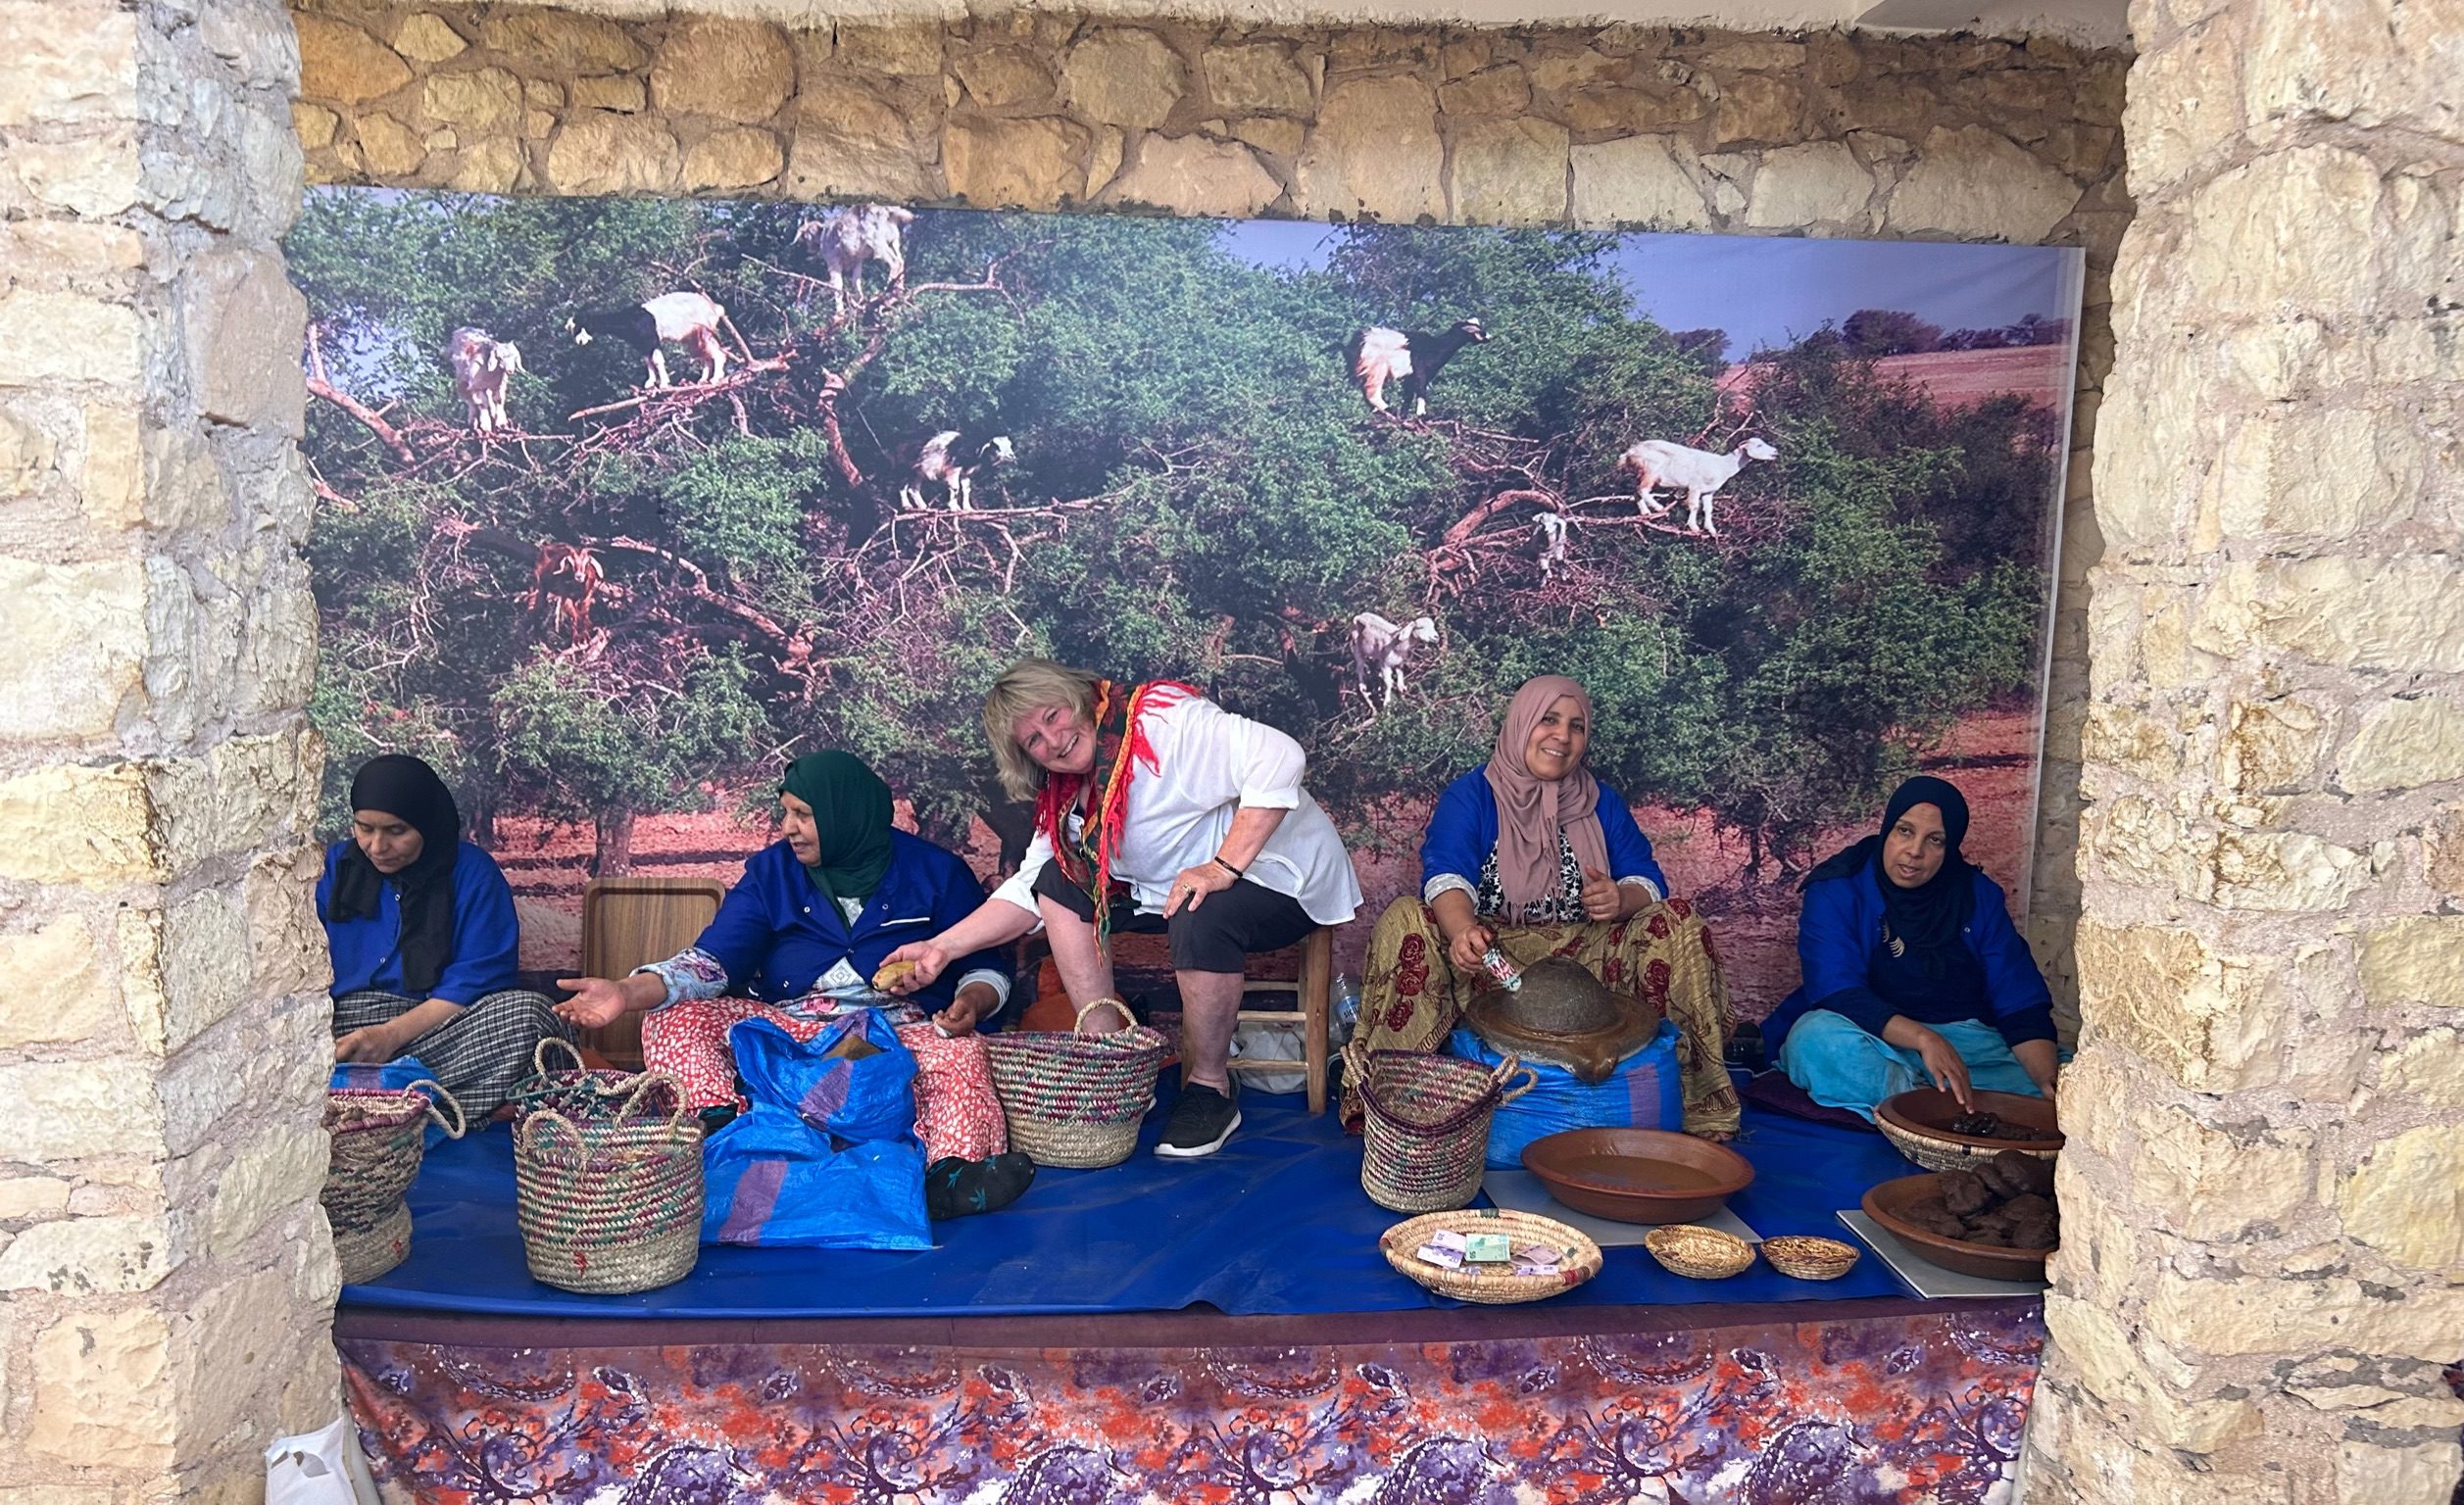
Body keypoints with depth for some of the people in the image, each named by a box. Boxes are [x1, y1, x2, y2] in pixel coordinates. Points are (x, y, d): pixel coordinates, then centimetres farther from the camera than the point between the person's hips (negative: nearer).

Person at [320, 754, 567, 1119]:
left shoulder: (472, 872, 3)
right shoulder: (334, 867, 13)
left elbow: (473, 981, -5)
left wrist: (393, 1035, -20)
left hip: (439, 1029, -1)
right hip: (343, 1029, 2)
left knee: (529, 1010, -32)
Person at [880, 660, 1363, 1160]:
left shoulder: (1161, 718, -21)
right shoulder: (1067, 798, 5)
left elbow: (1279, 758, -31)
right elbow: (1028, 892, 6)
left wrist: (1223, 867, -34)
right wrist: (942, 947, -5)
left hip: (1285, 882, -9)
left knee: (1201, 916, -38)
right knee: (1061, 879, 3)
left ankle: (1210, 1088, -15)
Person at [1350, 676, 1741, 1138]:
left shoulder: (1602, 804, 15)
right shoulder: (1470, 796, 2)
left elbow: (1649, 881, 6)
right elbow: (1446, 876, -16)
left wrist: (1621, 899, -21)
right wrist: (1462, 931, -40)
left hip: (1586, 958, 3)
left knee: (1678, 922, -17)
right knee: (1404, 920, -29)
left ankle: (1693, 1098, -12)